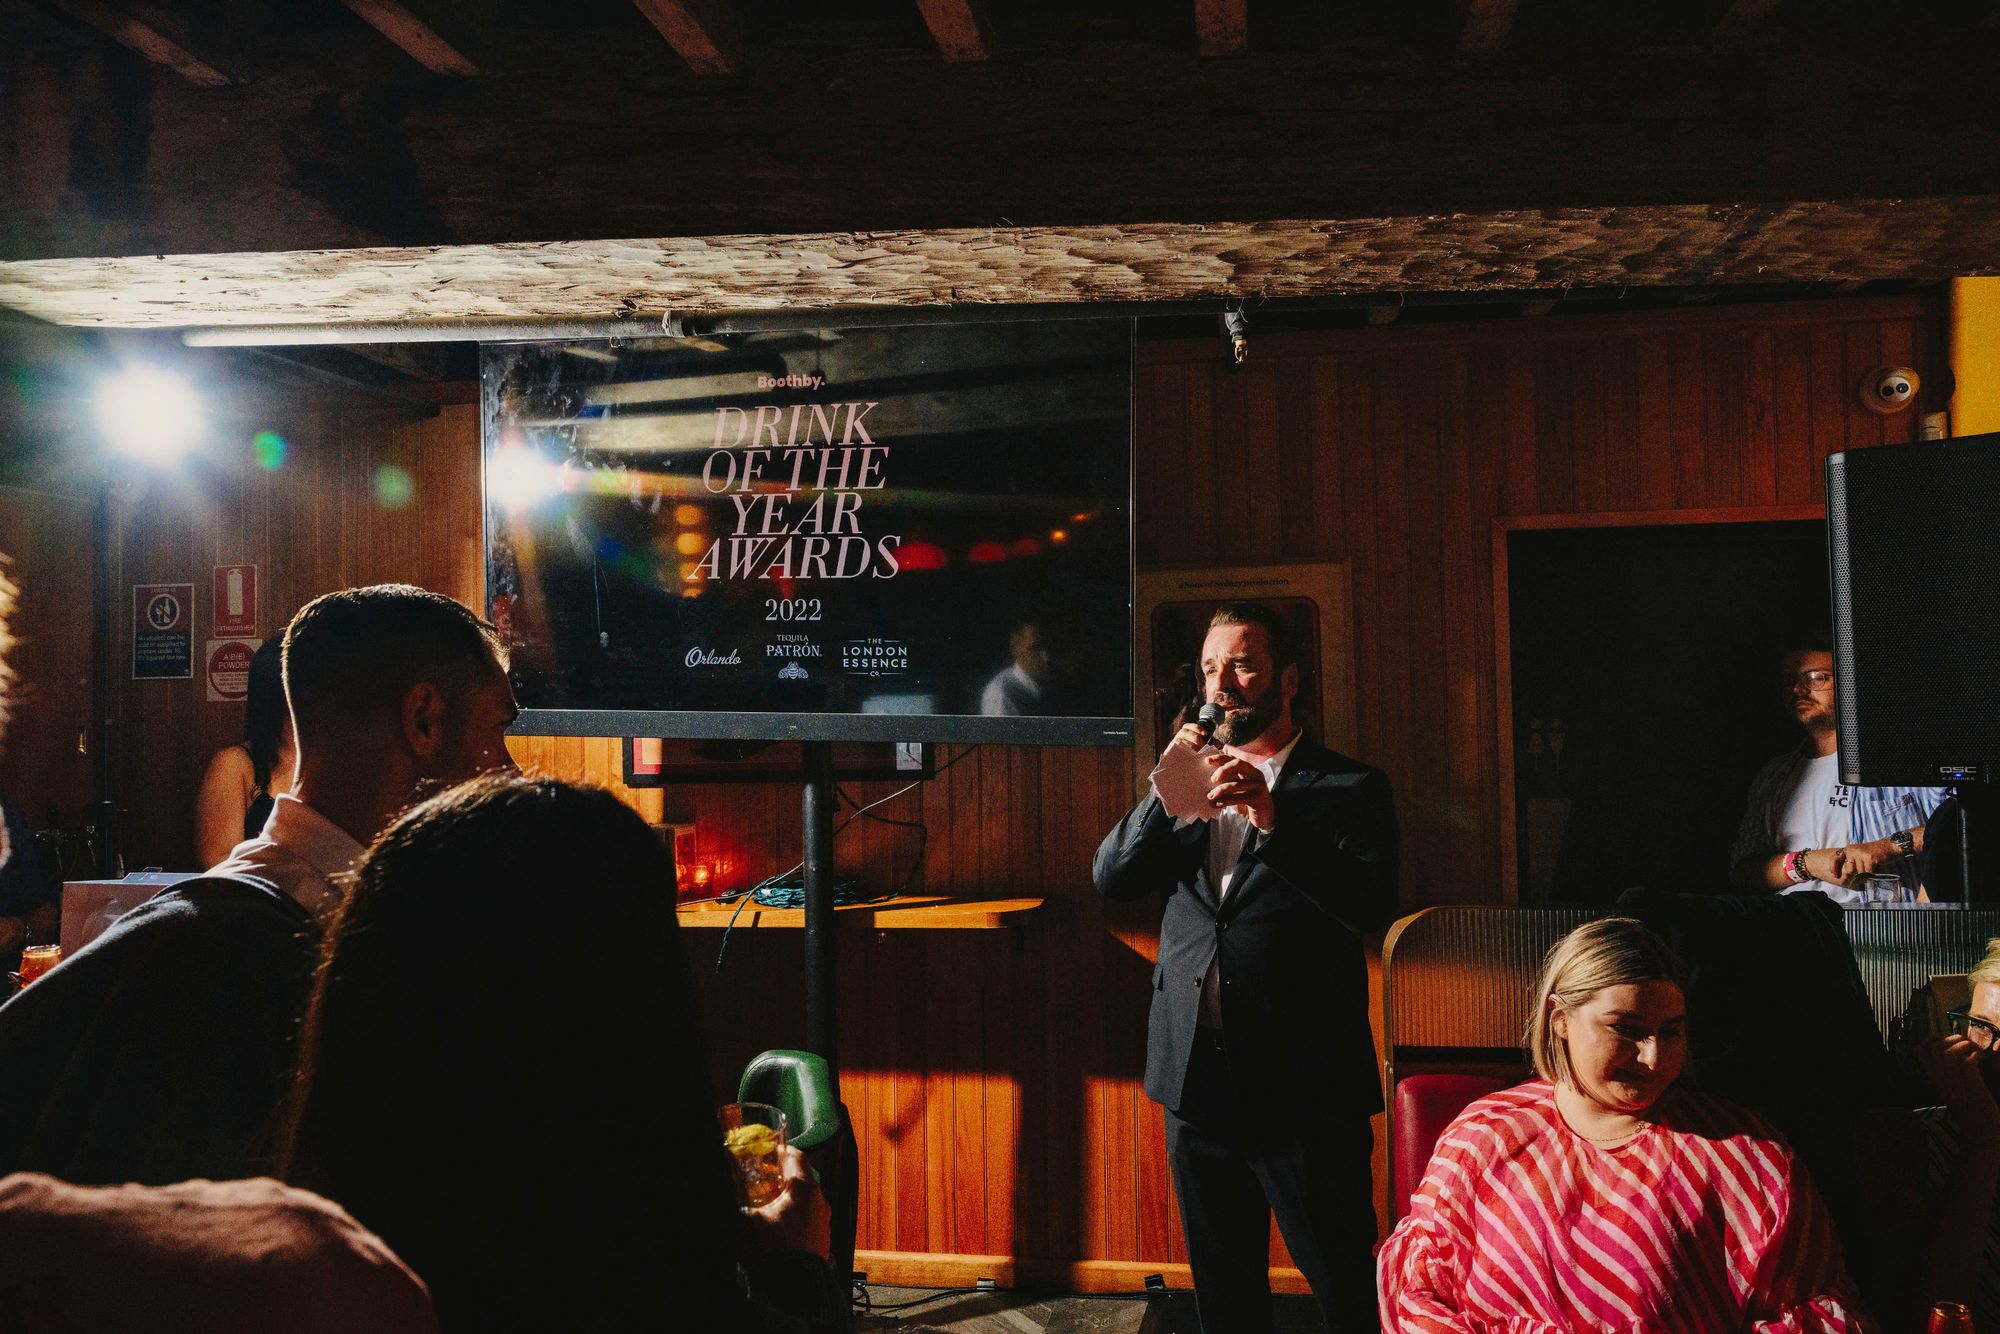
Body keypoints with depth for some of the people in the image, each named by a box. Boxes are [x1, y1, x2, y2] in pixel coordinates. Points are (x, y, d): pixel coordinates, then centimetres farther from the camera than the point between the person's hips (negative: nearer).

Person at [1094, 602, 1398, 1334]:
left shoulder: (1348, 787, -2)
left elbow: (1372, 905, -16)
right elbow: (1112, 877, 2)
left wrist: (1272, 820, -24)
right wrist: (1168, 790, -11)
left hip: (1303, 1086, -5)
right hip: (1198, 1079, 5)